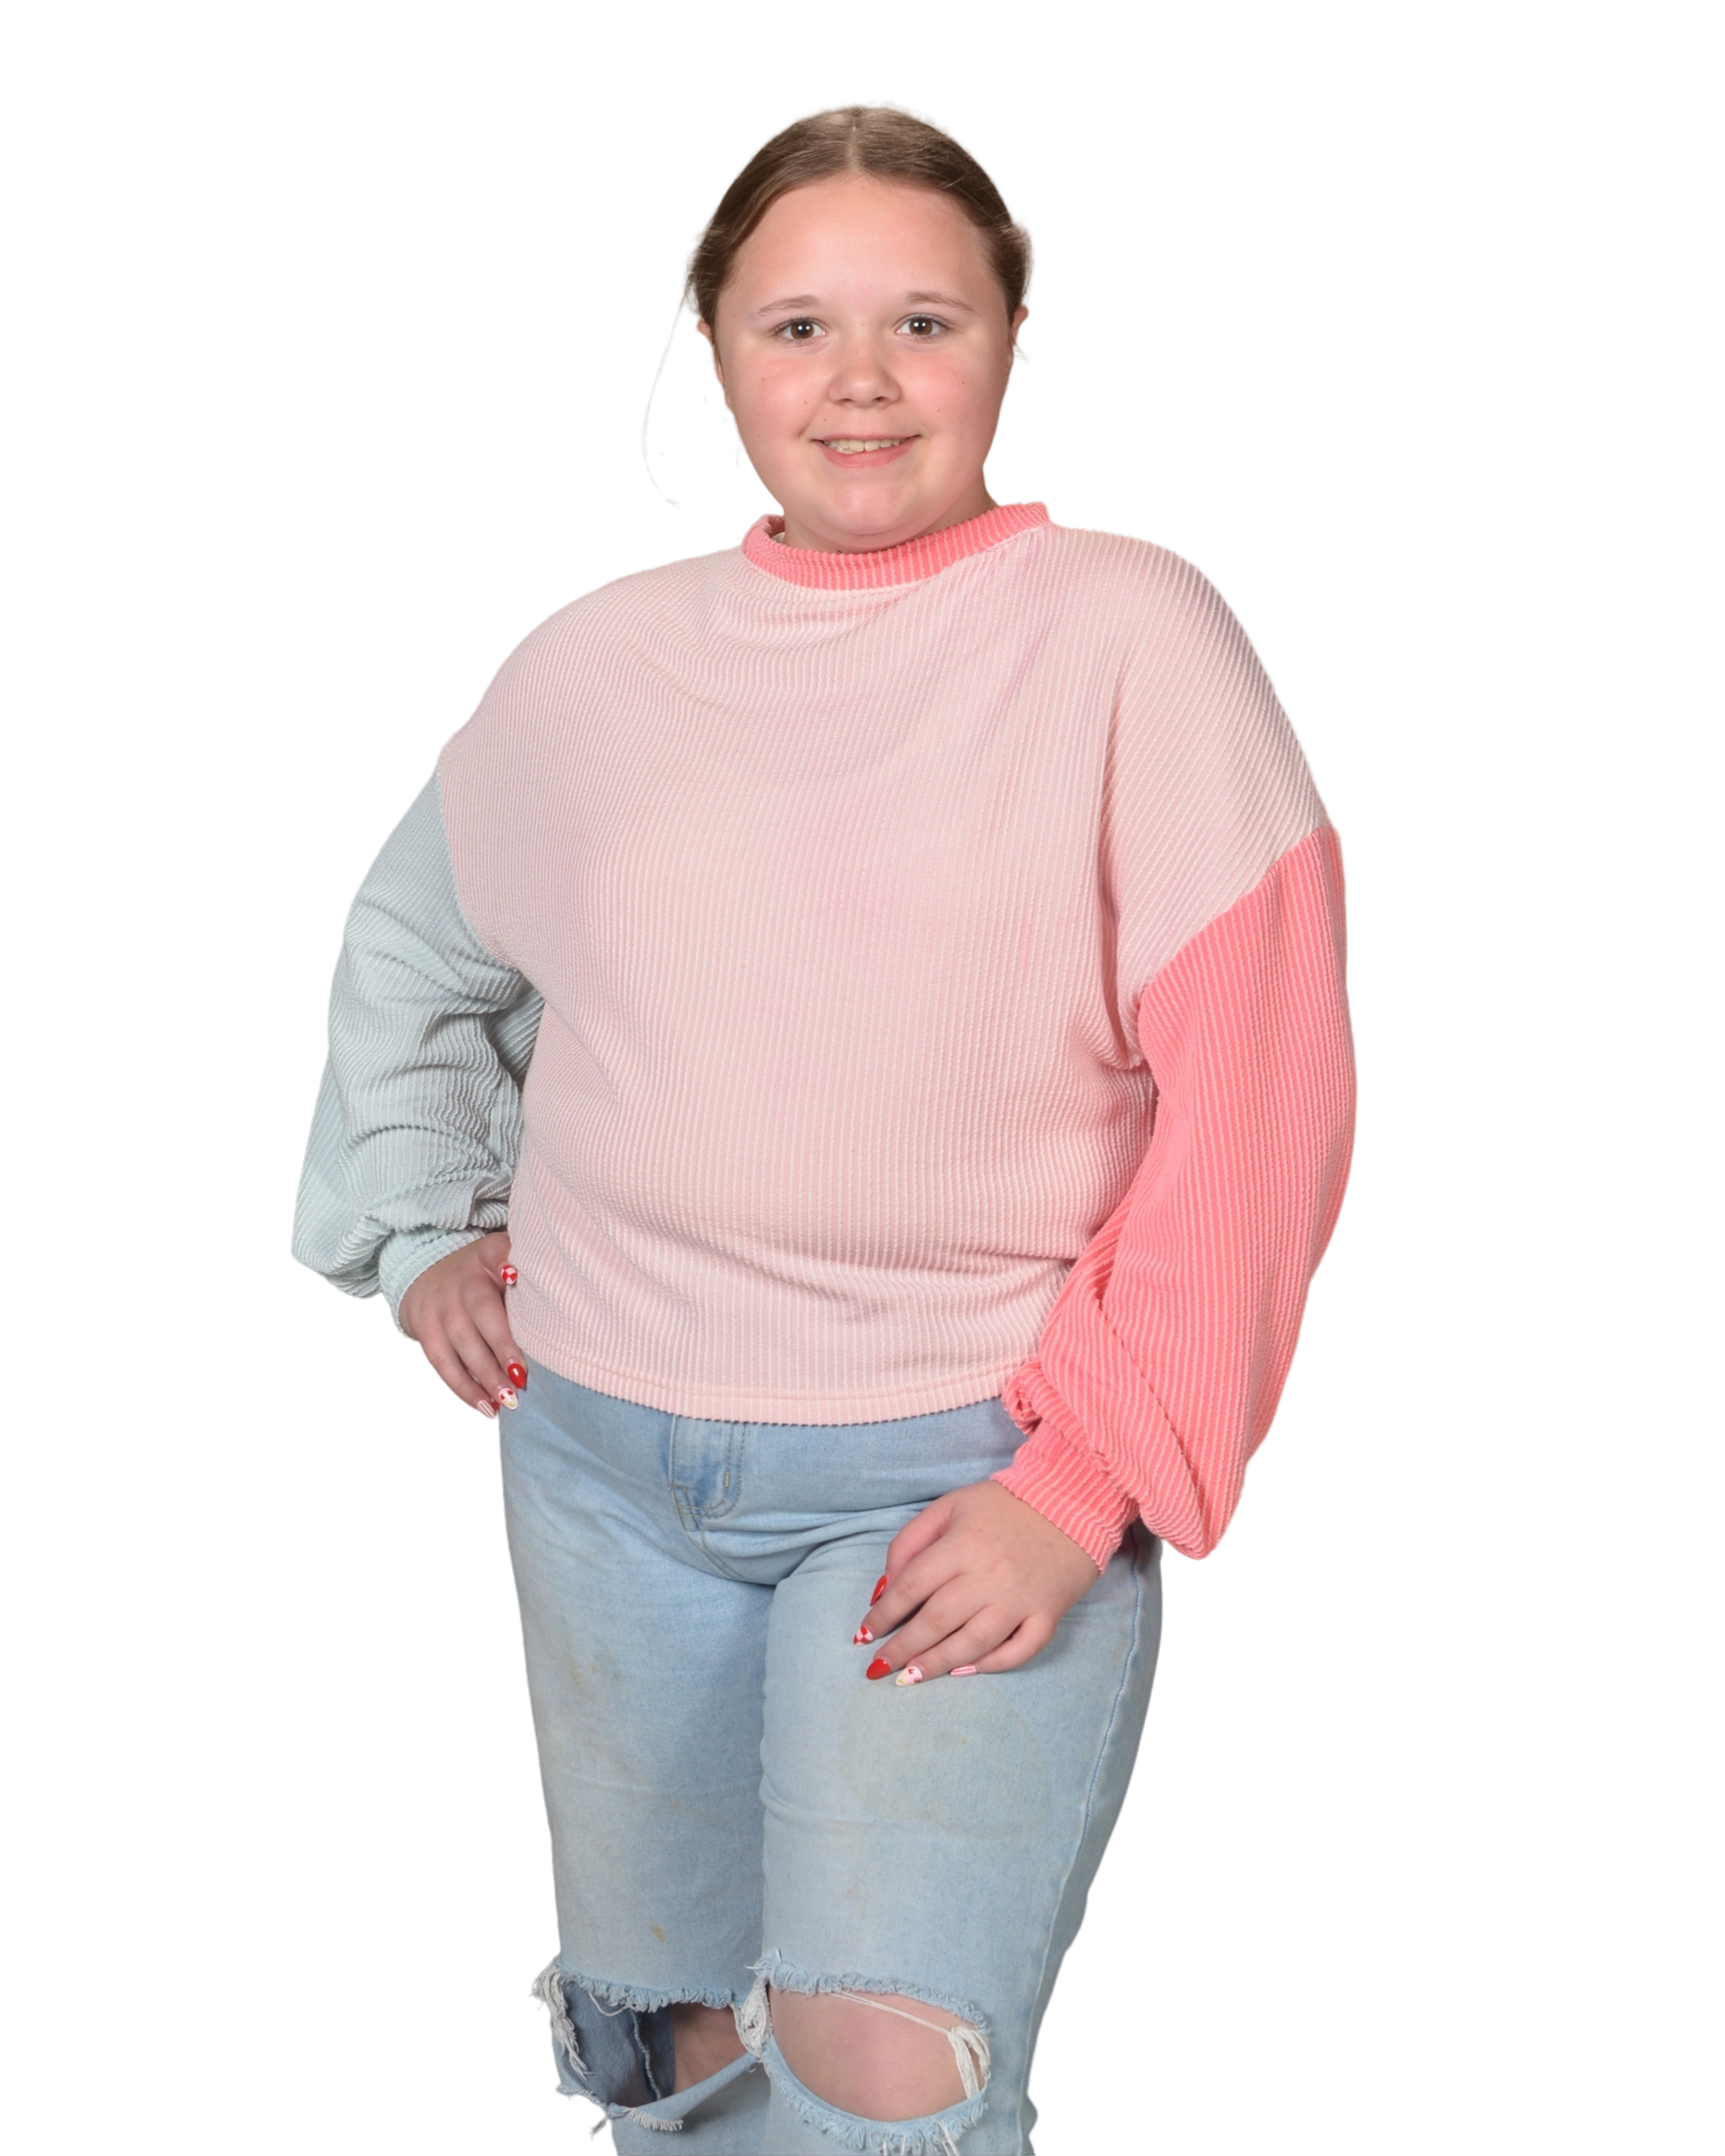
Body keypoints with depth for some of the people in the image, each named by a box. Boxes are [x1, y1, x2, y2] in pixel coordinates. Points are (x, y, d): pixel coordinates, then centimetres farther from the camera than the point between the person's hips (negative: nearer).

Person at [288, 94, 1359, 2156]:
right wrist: (420, 1228, 13)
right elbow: (404, 935, 24)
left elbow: (1260, 1098, -11)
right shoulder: (593, 661, 5)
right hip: (603, 1460, 4)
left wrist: (1085, 1479, -16)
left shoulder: (1133, 633, -7)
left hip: (968, 1468, -4)